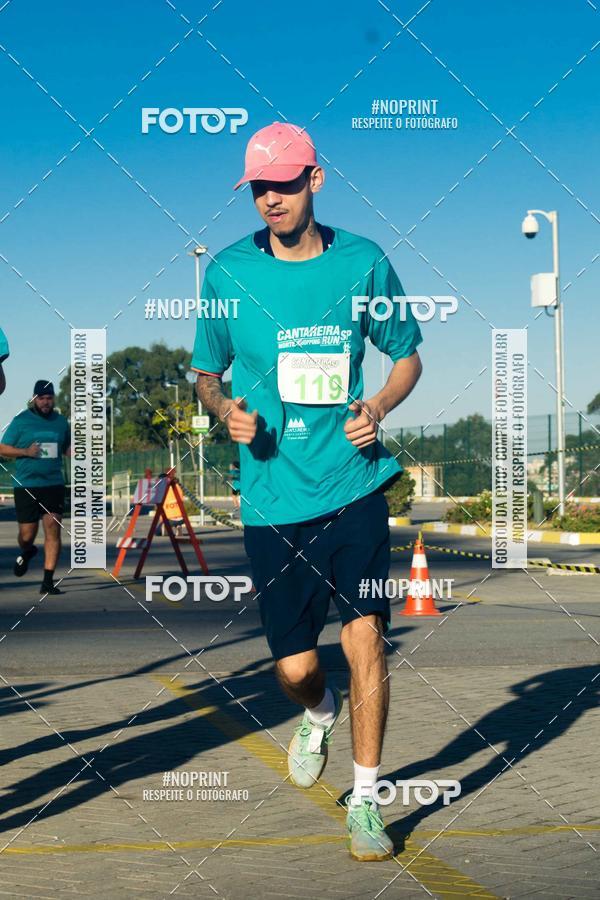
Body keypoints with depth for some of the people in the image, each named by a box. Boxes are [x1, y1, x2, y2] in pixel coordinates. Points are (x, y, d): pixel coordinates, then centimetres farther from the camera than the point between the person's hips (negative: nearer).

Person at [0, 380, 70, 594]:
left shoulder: (60, 421, 10)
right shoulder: (21, 421, 0)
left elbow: (68, 448, 21)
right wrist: (25, 452, -15)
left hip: (54, 485, 2)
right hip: (26, 486, -2)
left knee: (53, 529, -9)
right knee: (27, 534, 3)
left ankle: (48, 581, -5)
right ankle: (26, 553, 41)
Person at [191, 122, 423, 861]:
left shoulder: (363, 262, 0)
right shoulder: (227, 271, 0)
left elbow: (407, 356, 12)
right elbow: (206, 374, 12)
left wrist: (377, 407, -8)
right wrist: (226, 410, -10)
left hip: (352, 483, -1)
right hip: (272, 496, 1)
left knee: (364, 635, -10)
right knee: (294, 667, 3)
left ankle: (366, 798, 7)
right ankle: (319, 715, 41)